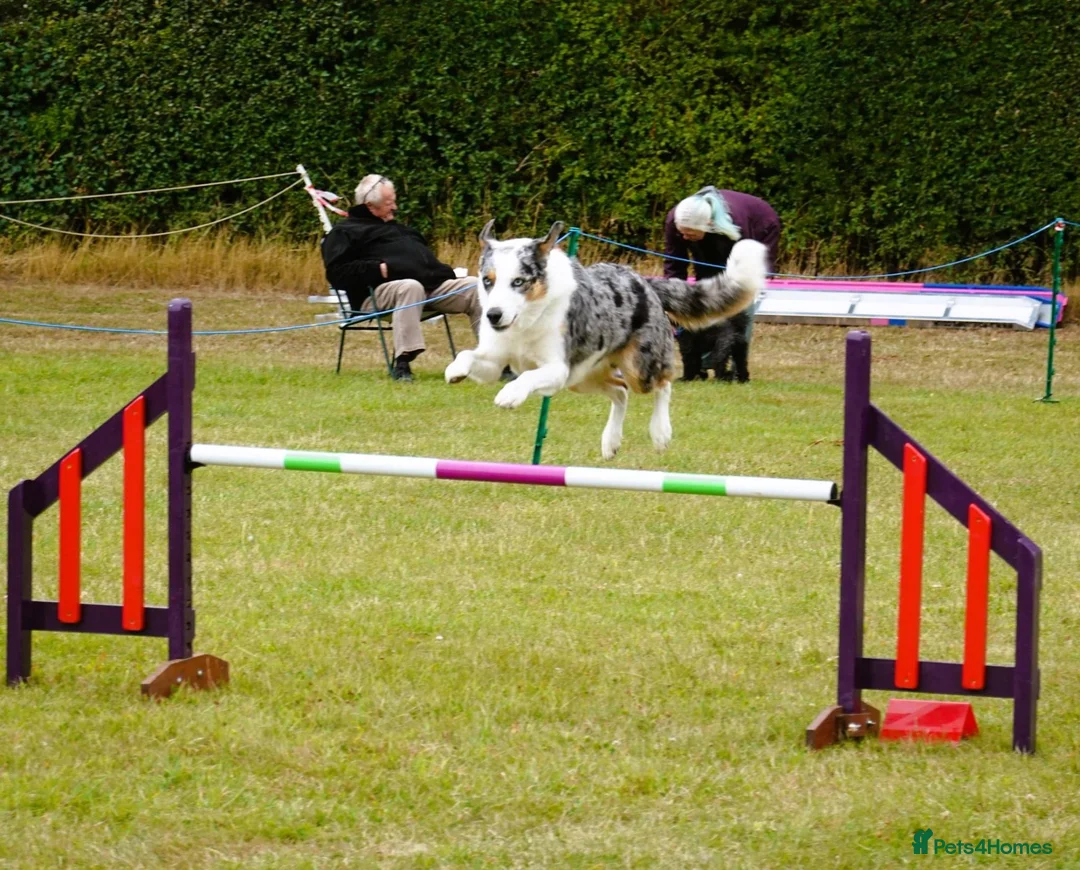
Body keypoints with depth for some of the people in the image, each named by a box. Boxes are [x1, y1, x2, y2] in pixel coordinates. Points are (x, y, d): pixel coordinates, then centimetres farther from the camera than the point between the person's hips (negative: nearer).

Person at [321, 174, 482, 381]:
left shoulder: (398, 228, 35)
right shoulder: (345, 232, 9)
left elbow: (425, 256, 36)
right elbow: (337, 273, -5)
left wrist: (445, 271, 14)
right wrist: (379, 269, -15)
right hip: (379, 291, -7)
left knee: (475, 287, -12)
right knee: (411, 287, -42)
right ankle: (402, 363, -44)